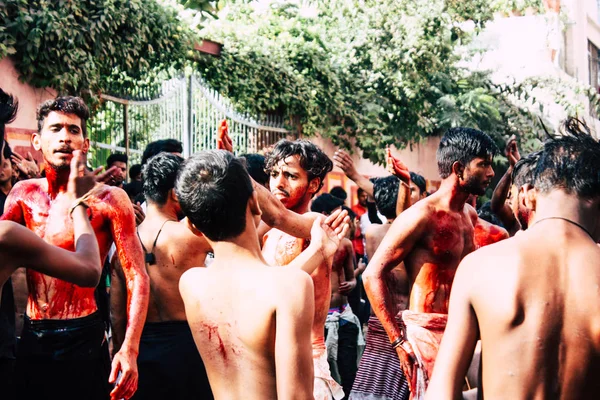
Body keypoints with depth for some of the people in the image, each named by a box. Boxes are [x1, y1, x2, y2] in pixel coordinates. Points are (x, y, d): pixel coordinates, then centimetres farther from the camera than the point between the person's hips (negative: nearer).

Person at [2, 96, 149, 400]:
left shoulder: (107, 199, -8)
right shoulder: (24, 193, 7)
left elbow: (137, 278, -11)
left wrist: (129, 350, -20)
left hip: (83, 339, -4)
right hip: (31, 339, 5)